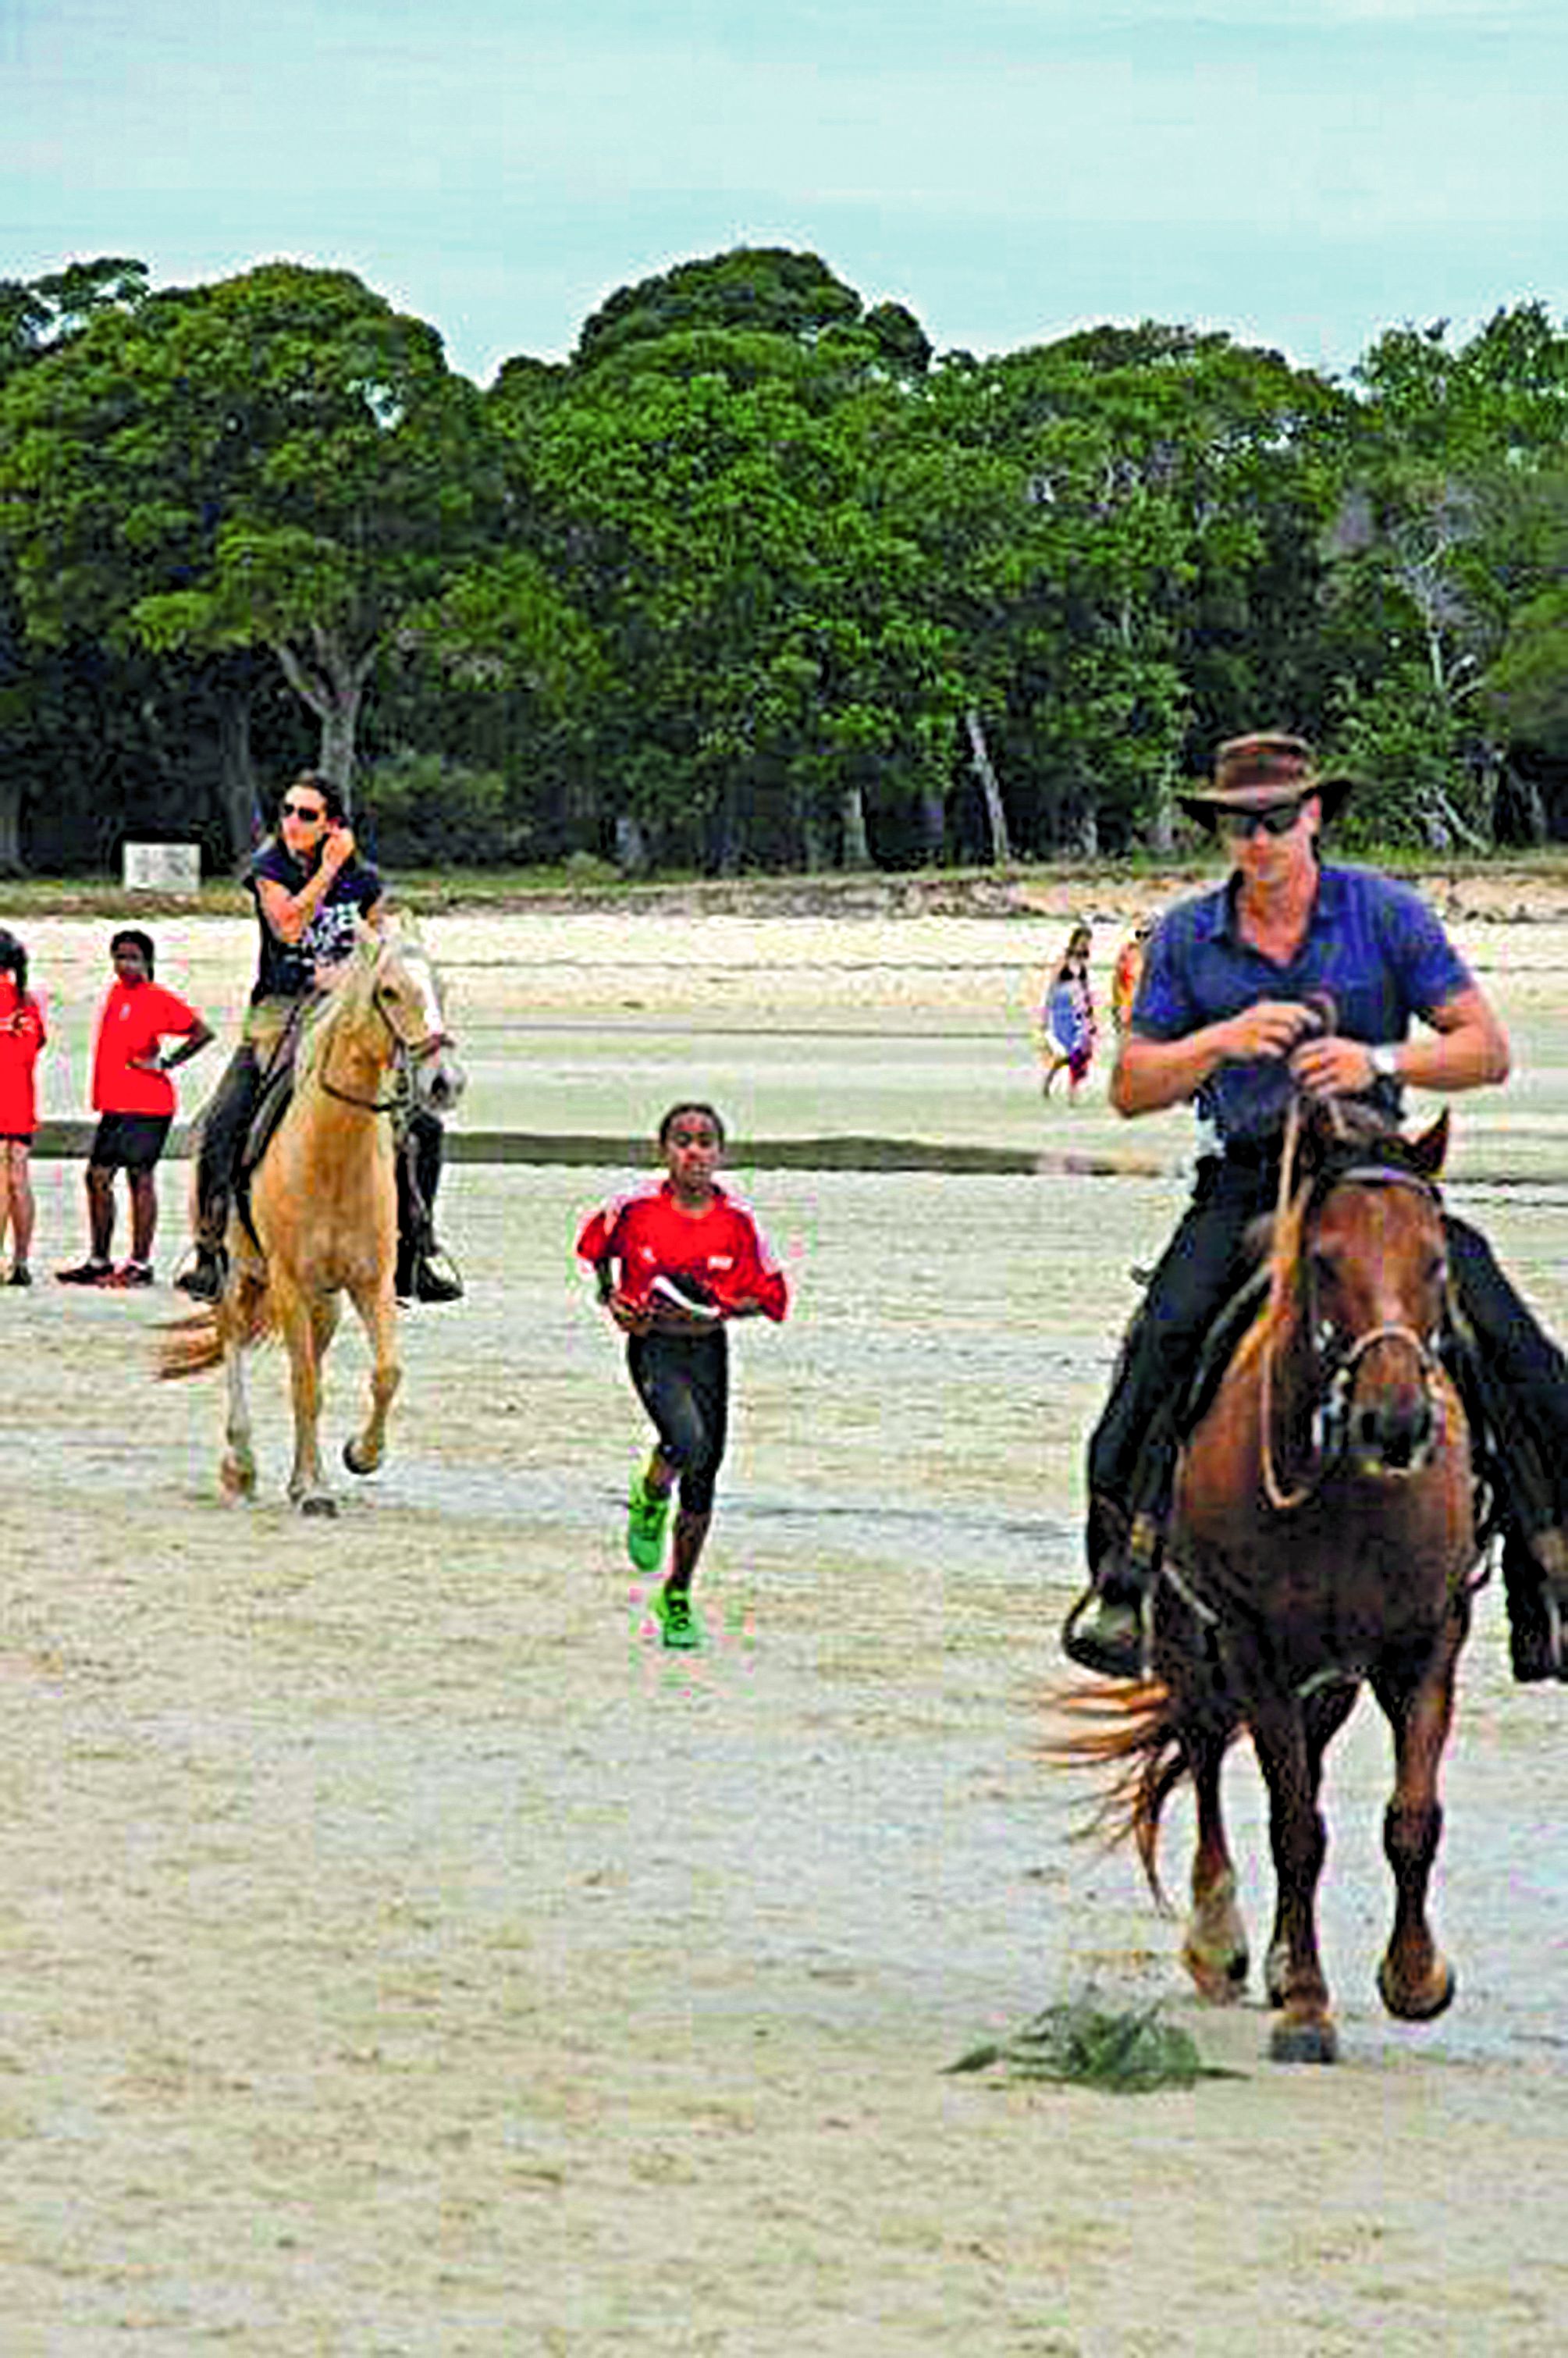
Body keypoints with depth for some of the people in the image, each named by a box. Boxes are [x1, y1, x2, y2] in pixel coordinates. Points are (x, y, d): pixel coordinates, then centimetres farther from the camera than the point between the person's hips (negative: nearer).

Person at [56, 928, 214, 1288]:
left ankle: (140, 1264, -1)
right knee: (98, 1176, 7)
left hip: (147, 1106, -8)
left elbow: (202, 1033, -10)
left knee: (140, 1177, -5)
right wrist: (100, 1096, 18)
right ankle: (98, 1261, 15)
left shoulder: (158, 999, -8)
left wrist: (166, 1063, -12)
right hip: (114, 1106, 8)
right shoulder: (116, 993, 15)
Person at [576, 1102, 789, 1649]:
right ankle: (649, 1500, 7)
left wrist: (719, 1310, -15)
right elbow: (597, 1243, 12)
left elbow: (771, 1295, 1)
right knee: (688, 1444, -29)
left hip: (707, 1348, 3)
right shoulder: (636, 1207, -11)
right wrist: (611, 1297, -1)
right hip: (651, 1344, -2)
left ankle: (677, 1599, 24)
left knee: (702, 1481, 6)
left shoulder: (737, 1220, -8)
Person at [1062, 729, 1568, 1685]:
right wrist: (1225, 1040, -11)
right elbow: (1131, 1088, 7)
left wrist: (1382, 1061, -18)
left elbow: (1487, 1050, 0)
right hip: (1245, 1184, 1)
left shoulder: (1387, 914, 2)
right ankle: (1124, 1570, -22)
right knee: (1166, 1336, -27)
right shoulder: (1187, 939, 7)